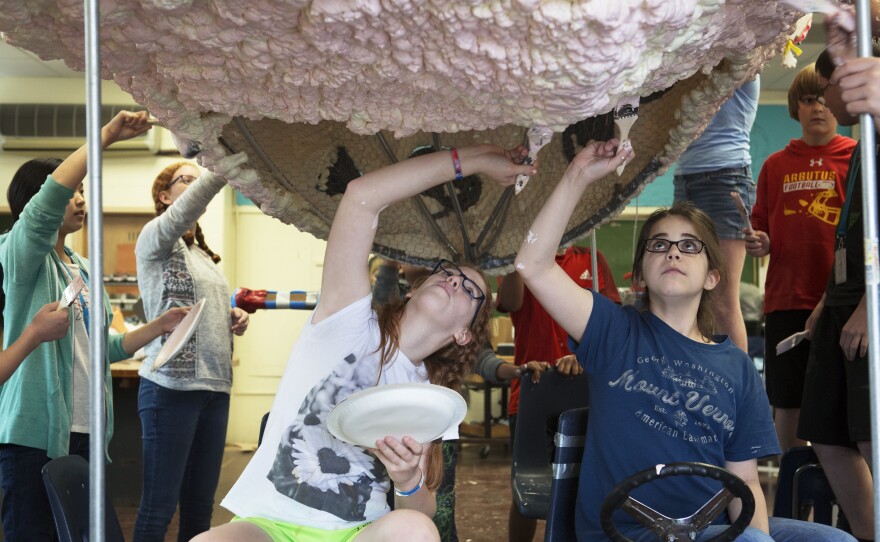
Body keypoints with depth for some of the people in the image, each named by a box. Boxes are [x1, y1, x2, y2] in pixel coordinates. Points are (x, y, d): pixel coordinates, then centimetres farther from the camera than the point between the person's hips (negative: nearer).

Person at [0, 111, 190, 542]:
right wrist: (106, 135, -23)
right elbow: (47, 200, -23)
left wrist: (158, 327, 8)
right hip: (35, 433, -7)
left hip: (85, 433, 7)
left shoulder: (84, 271, 18)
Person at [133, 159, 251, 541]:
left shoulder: (205, 255, 20)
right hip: (171, 387, -7)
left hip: (215, 387, 8)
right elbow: (182, 212, -25)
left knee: (200, 505, 10)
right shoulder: (156, 239, -3)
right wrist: (229, 163, -37)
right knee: (159, 507, -4)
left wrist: (234, 319, 5)